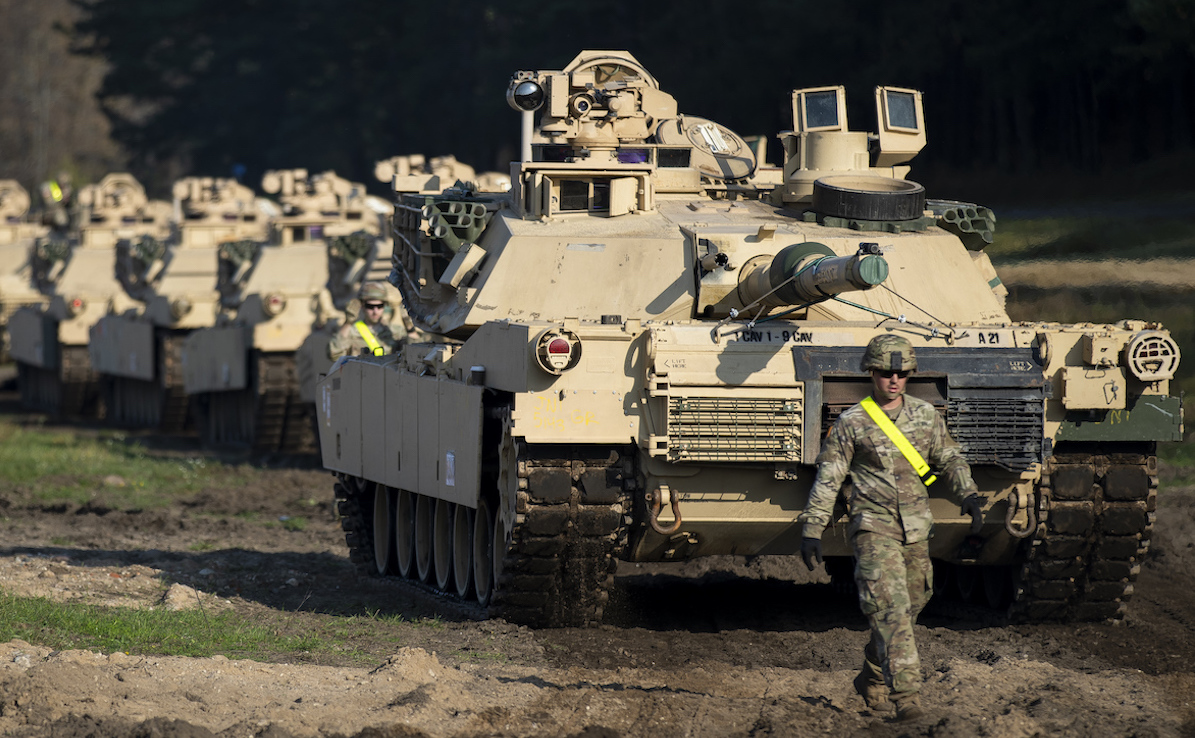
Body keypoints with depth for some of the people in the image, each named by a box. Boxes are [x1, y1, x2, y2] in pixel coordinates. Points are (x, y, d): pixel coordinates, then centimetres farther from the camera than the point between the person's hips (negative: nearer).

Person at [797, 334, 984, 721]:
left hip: (915, 530, 5)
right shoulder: (851, 423, -3)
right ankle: (906, 693, -23)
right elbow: (827, 478, -1)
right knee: (890, 609, -17)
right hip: (874, 527, -5)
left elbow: (950, 459, 18)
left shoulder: (926, 415, 8)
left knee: (906, 609, 12)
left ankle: (872, 680, 34)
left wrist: (968, 495, 1)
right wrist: (812, 528, -5)